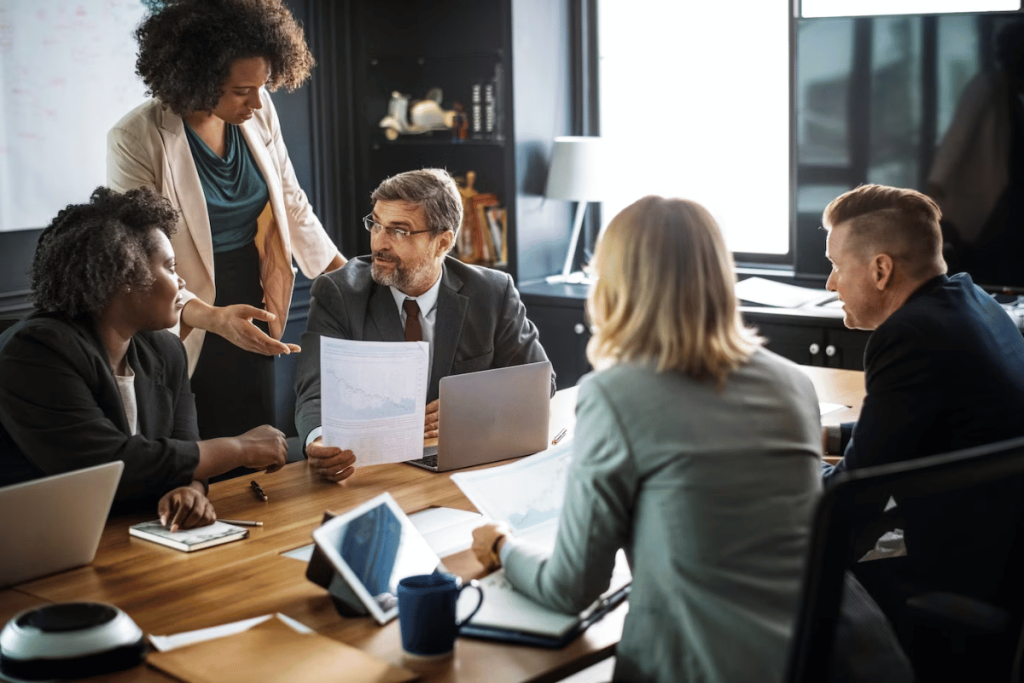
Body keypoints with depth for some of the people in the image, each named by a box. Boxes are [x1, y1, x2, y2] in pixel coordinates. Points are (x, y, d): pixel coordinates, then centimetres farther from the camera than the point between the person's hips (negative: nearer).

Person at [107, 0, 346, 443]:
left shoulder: (259, 113, -2)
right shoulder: (136, 140, -18)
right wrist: (213, 318, -36)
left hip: (251, 324, 5)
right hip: (187, 336, -5)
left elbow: (292, 205, 10)